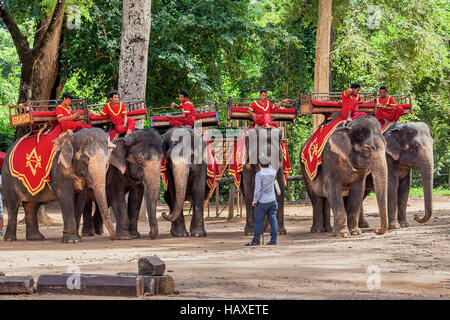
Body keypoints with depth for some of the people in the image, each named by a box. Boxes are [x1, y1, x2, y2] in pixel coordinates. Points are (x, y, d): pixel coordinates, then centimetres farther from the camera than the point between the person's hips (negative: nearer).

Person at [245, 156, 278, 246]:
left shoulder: (259, 174, -13)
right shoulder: (273, 172, 3)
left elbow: (258, 189, -17)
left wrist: (255, 200, -9)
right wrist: (268, 164, 34)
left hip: (262, 202, -5)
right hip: (272, 201, 5)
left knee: (259, 221, -2)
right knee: (273, 220, 5)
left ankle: (256, 241, -1)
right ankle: (273, 240, 4)